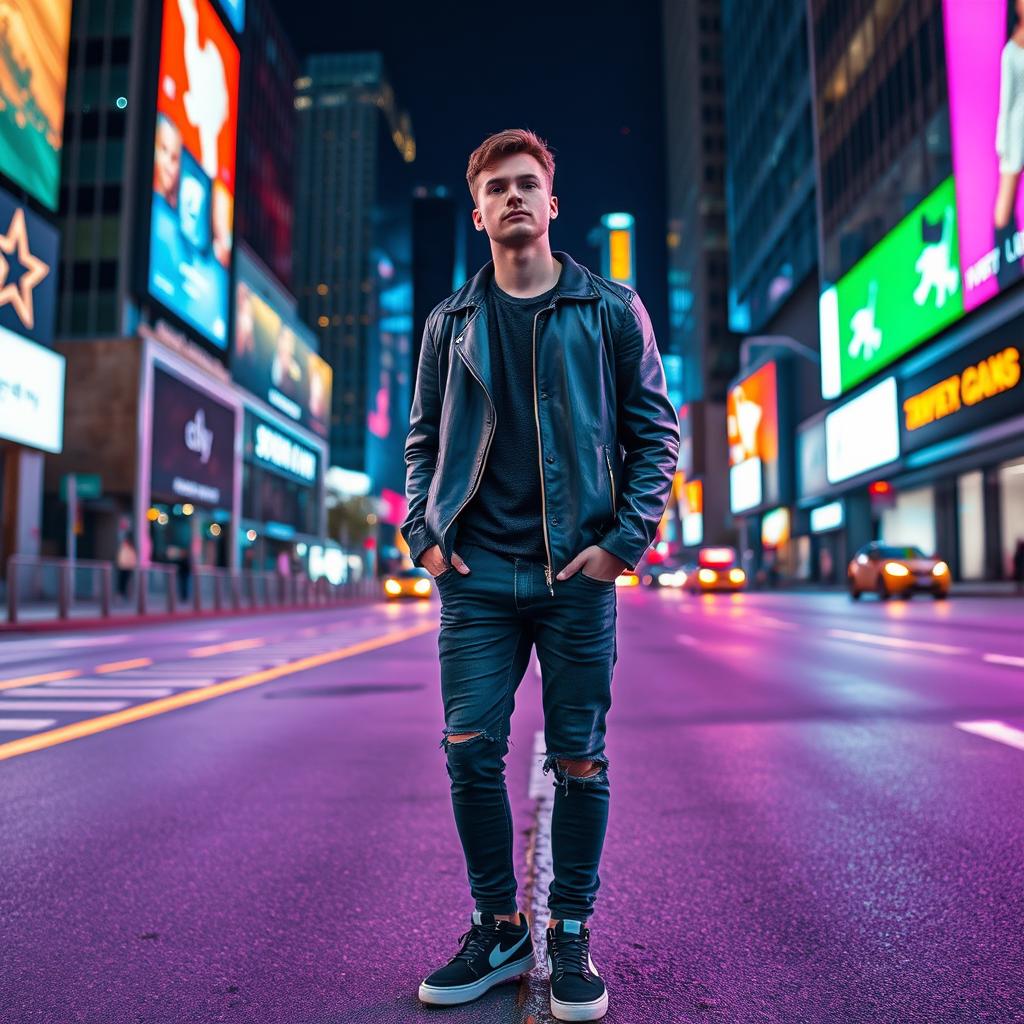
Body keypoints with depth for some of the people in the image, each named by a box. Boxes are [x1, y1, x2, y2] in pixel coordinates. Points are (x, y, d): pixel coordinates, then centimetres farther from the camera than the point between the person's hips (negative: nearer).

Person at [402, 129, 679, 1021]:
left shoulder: (611, 310, 7)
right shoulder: (451, 322, 13)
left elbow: (655, 430, 5)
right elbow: (423, 439, 16)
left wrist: (626, 538, -6)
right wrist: (424, 532, 2)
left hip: (578, 571, -1)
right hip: (478, 571, 2)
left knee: (579, 760, 5)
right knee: (471, 750, 1)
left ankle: (570, 933, 24)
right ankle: (498, 930, 21)